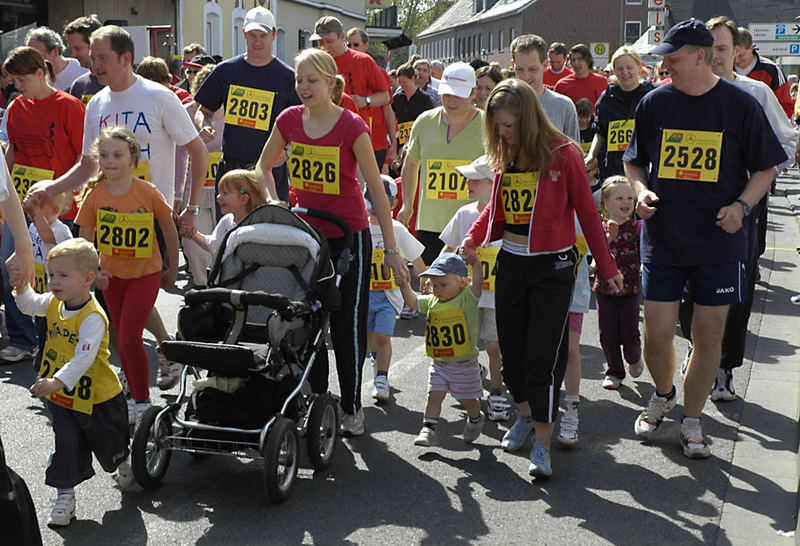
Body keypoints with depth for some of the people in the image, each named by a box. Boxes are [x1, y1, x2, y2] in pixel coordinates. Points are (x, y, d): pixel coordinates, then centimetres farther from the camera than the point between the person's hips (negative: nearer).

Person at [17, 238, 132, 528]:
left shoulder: (93, 318, -29)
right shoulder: (54, 303, -6)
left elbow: (83, 358, -38)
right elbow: (30, 304, 15)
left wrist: (58, 381, -49)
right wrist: (22, 287, -6)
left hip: (96, 397, -5)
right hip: (60, 396, 5)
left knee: (107, 442, 17)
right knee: (66, 444, 0)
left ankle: (122, 463, 50)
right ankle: (65, 496, 10)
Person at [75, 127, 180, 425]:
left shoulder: (148, 193, -16)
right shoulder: (94, 196, -8)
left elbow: (169, 230, -4)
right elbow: (86, 239, -1)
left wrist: (172, 269, 3)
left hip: (145, 274, -4)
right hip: (111, 275, 4)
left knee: (129, 338, -11)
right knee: (121, 338, 13)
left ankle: (142, 402, 5)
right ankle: (135, 394, 30)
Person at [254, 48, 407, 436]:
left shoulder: (352, 126, -15)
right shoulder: (289, 120, -2)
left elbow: (376, 189, -12)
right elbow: (263, 168, 14)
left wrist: (390, 248, -11)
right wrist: (273, 202, -4)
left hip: (347, 236, -4)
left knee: (347, 326, 2)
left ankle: (352, 408, 16)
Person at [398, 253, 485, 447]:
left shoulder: (466, 299, -12)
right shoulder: (431, 301, 4)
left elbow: (477, 282, -28)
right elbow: (413, 302, 19)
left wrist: (474, 260, -38)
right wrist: (404, 285, 7)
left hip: (464, 365, -4)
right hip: (438, 363, 4)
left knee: (466, 399, 10)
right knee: (434, 395, -2)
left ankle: (475, 419, 37)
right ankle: (429, 428, 3)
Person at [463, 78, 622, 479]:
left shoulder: (562, 154, -9)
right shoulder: (504, 157, 7)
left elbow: (587, 212, -4)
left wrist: (607, 266, -1)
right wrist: (473, 238, -4)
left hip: (553, 265, -5)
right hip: (511, 262, 6)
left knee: (543, 354, -7)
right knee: (511, 347, 11)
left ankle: (543, 446, -2)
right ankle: (525, 415, 35)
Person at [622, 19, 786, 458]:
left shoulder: (740, 105, -4)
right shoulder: (655, 103, 3)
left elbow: (765, 167, 5)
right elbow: (634, 160, 15)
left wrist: (742, 204, -12)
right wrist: (641, 190, -5)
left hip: (718, 243, -1)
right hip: (662, 240, 2)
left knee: (709, 336, 5)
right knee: (657, 335, 2)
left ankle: (691, 419, 23)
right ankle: (664, 394, 33)